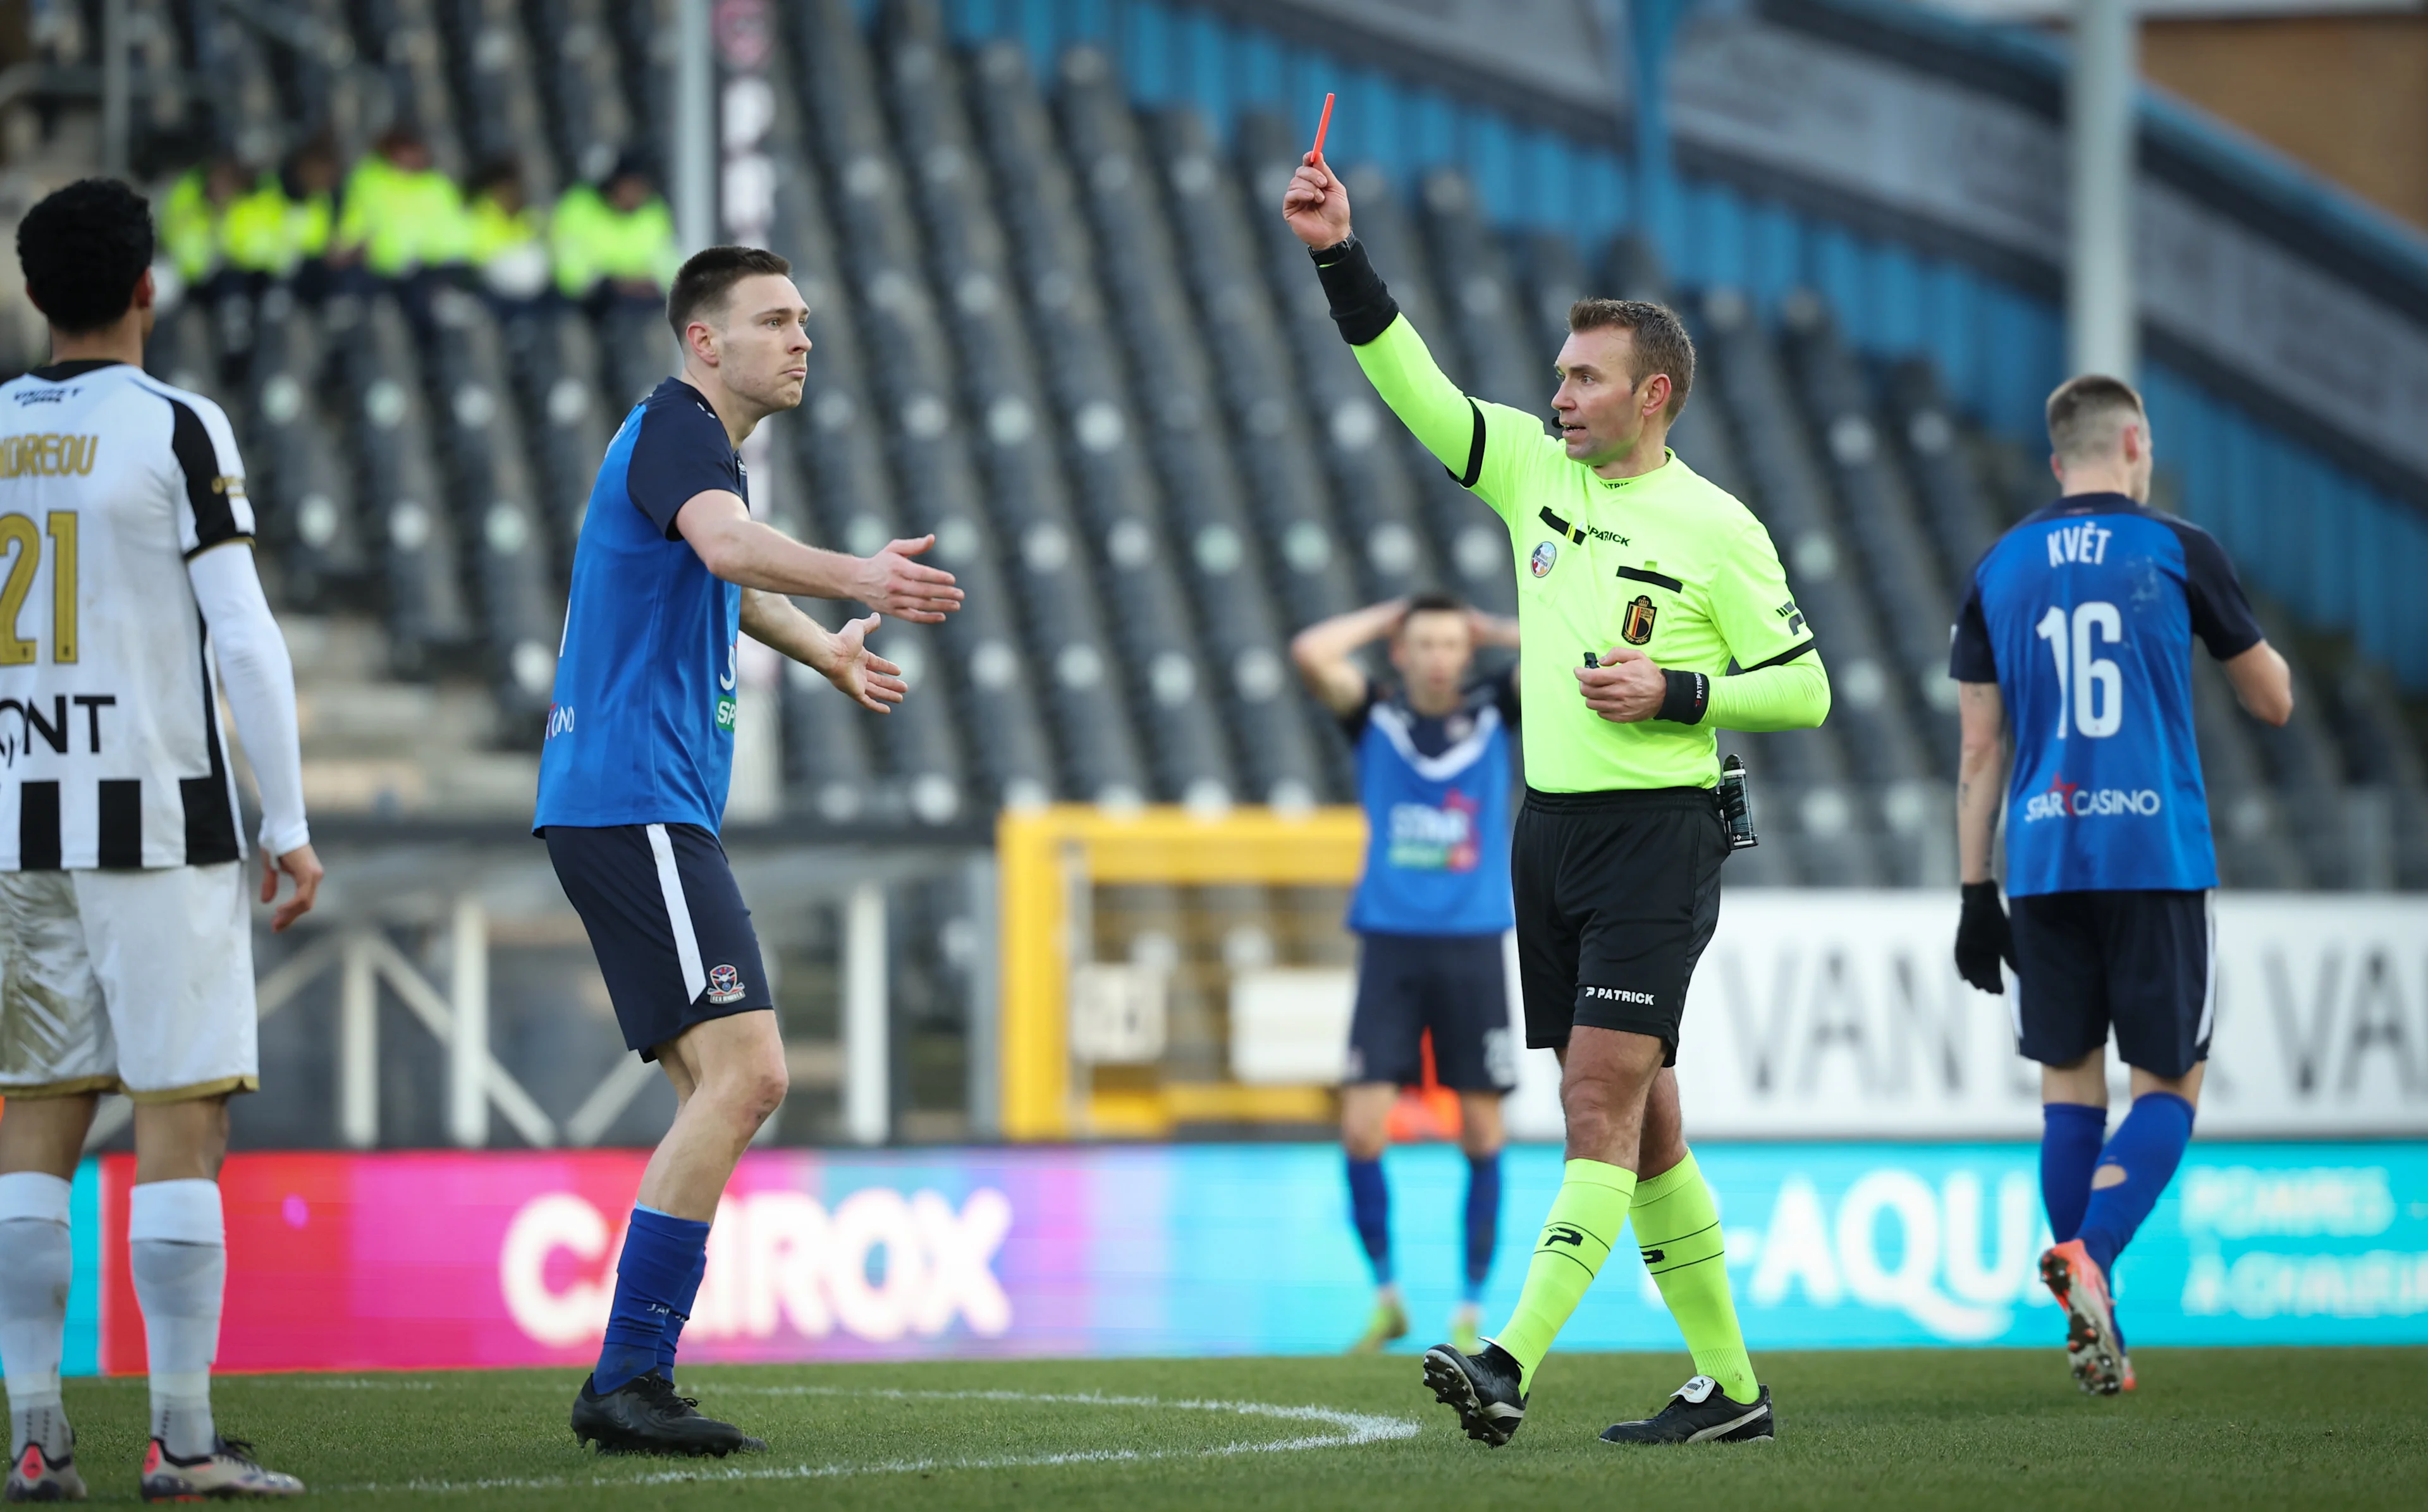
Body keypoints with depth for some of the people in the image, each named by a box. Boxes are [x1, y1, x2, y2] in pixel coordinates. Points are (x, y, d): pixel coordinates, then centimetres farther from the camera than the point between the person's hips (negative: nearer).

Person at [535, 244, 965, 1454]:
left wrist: (825, 652, 62)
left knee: (725, 1089, 9)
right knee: (744, 1073, -17)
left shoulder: (698, 443, 23)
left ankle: (631, 1385, 8)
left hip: (638, 811, 11)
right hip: (633, 800, -11)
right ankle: (627, 1378, -18)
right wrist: (854, 578, -51)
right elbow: (726, 544, -34)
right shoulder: (675, 428, -10)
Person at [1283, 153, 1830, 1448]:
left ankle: (1514, 1365, -24)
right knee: (1631, 1123, 8)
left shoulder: (1716, 528, -4)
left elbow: (1804, 691, -1)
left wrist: (1672, 692, -13)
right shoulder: (1533, 469, 9)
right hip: (1551, 830, 6)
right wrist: (1340, 257, -10)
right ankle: (1728, 1387, 15)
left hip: (1660, 834, -6)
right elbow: (1409, 381, 1)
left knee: (1605, 1102, -14)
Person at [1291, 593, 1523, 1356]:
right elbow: (1310, 653, -13)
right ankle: (1386, 1296, 8)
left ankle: (1471, 1311, 10)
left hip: (1474, 948, 0)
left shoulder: (1496, 710, 5)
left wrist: (1493, 631, 5)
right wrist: (1387, 617, 0)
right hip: (1392, 946, 0)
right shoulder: (1376, 714, 3)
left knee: (1482, 1136, 1)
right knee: (1361, 1129, -8)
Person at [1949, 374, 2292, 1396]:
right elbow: (2273, 701, 10)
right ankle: (2087, 1256, -19)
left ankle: (2096, 1338, 7)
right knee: (2167, 1086, 5)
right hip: (2156, 854, -3)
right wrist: (2262, 648, 31)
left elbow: (1979, 747, 8)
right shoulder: (2176, 552, 1)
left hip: (2042, 861, 3)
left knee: (2069, 1089, 10)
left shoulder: (2000, 569, 8)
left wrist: (1975, 891, 11)